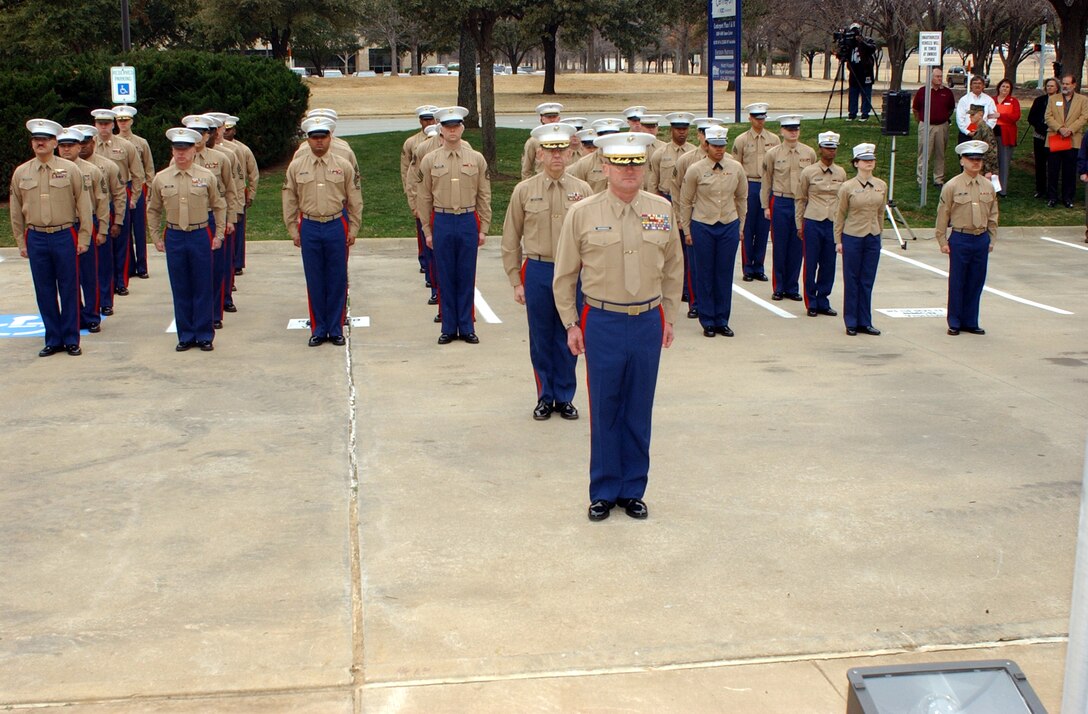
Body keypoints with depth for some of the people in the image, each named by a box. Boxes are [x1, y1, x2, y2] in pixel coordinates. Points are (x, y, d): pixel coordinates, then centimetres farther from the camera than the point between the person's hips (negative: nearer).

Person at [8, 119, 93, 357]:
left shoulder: (70, 169, -1)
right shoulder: (20, 173, 6)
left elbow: (84, 205, 1)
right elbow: (16, 211, 12)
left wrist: (83, 238, -2)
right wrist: (21, 243, 10)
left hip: (65, 236, -2)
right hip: (36, 238, 2)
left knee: (69, 290, 3)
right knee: (44, 292, 7)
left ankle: (71, 340, 14)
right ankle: (53, 340, 17)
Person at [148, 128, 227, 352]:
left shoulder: (207, 176, -2)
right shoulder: (161, 179, 1)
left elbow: (219, 207, 6)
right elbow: (153, 210, 11)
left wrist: (218, 235, 2)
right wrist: (157, 238, 7)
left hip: (201, 235, -1)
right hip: (174, 237, 1)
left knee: (203, 289, 4)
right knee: (180, 290, 7)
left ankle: (204, 335, 14)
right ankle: (185, 335, 17)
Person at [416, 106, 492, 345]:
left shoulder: (477, 159, 3)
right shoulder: (430, 160, 2)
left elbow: (484, 197, 5)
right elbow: (424, 198, 5)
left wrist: (483, 229, 2)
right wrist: (427, 231, 2)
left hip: (469, 222, 0)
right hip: (442, 222, 0)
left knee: (467, 277, 5)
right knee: (446, 278, 5)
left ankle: (466, 328, 14)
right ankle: (448, 328, 14)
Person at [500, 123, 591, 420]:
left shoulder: (583, 190, 2)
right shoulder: (523, 191, 0)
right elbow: (511, 240, 4)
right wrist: (516, 281, 1)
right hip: (538, 273, 0)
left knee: (568, 339, 8)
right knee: (541, 340, 8)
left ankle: (565, 397, 22)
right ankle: (545, 397, 22)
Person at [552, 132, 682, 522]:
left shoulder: (662, 210, 3)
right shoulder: (582, 213, -5)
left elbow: (673, 268, 13)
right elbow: (564, 275, 3)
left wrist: (669, 317, 12)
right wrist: (571, 324, 2)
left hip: (648, 322, 2)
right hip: (603, 323, -2)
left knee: (639, 412, 10)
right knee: (604, 412, 6)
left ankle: (633, 490, 23)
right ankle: (603, 493, 20)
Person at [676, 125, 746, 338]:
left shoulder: (736, 168, 2)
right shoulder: (695, 170, -6)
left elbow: (742, 198, 13)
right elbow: (685, 202, 2)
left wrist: (740, 226, 14)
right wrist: (686, 230, 3)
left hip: (729, 226, 2)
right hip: (702, 227, -2)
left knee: (725, 274, 6)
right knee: (705, 274, 3)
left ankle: (722, 321, 16)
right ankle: (707, 322, 13)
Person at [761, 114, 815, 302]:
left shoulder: (809, 153, 4)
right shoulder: (772, 154, 0)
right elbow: (766, 182, 5)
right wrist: (766, 207, 2)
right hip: (780, 203, -1)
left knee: (797, 247, 5)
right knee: (779, 247, 4)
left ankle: (792, 288, 16)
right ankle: (779, 288, 15)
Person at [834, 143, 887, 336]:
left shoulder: (881, 186, 4)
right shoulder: (847, 187, -6)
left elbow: (880, 213, 14)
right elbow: (840, 215, -1)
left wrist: (878, 233, 15)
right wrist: (838, 240, -1)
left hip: (873, 239, 3)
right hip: (852, 238, -3)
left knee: (868, 282, 8)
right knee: (851, 281, 4)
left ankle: (865, 322, 17)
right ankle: (851, 323, 13)